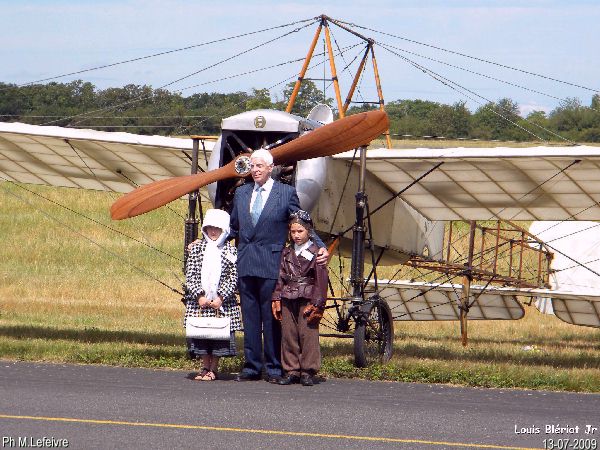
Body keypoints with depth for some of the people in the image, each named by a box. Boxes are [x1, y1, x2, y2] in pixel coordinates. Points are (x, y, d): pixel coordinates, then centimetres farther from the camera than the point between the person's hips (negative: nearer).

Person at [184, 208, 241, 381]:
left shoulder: (230, 250, 2)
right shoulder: (196, 249, 7)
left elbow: (234, 277, -2)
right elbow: (190, 275, 3)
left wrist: (221, 297, -12)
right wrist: (199, 295, -9)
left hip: (222, 301, -2)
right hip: (199, 301, 2)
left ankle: (213, 368, 9)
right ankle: (205, 366, 15)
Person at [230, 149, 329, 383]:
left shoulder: (286, 193, 1)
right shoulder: (241, 193, 14)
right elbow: (233, 228, 22)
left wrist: (321, 248, -12)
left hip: (271, 264, -4)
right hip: (245, 264, 4)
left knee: (272, 317, -2)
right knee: (250, 317, 7)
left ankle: (274, 368, 3)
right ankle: (252, 366, 12)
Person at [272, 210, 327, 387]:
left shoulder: (315, 252, -2)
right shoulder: (287, 253, 13)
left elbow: (321, 279, -4)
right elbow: (281, 276, 15)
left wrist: (317, 304, -9)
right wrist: (276, 298, 6)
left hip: (307, 299, -5)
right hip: (287, 299, 5)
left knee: (308, 334, -6)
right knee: (288, 334, 5)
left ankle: (308, 371, -1)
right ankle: (291, 370, 12)